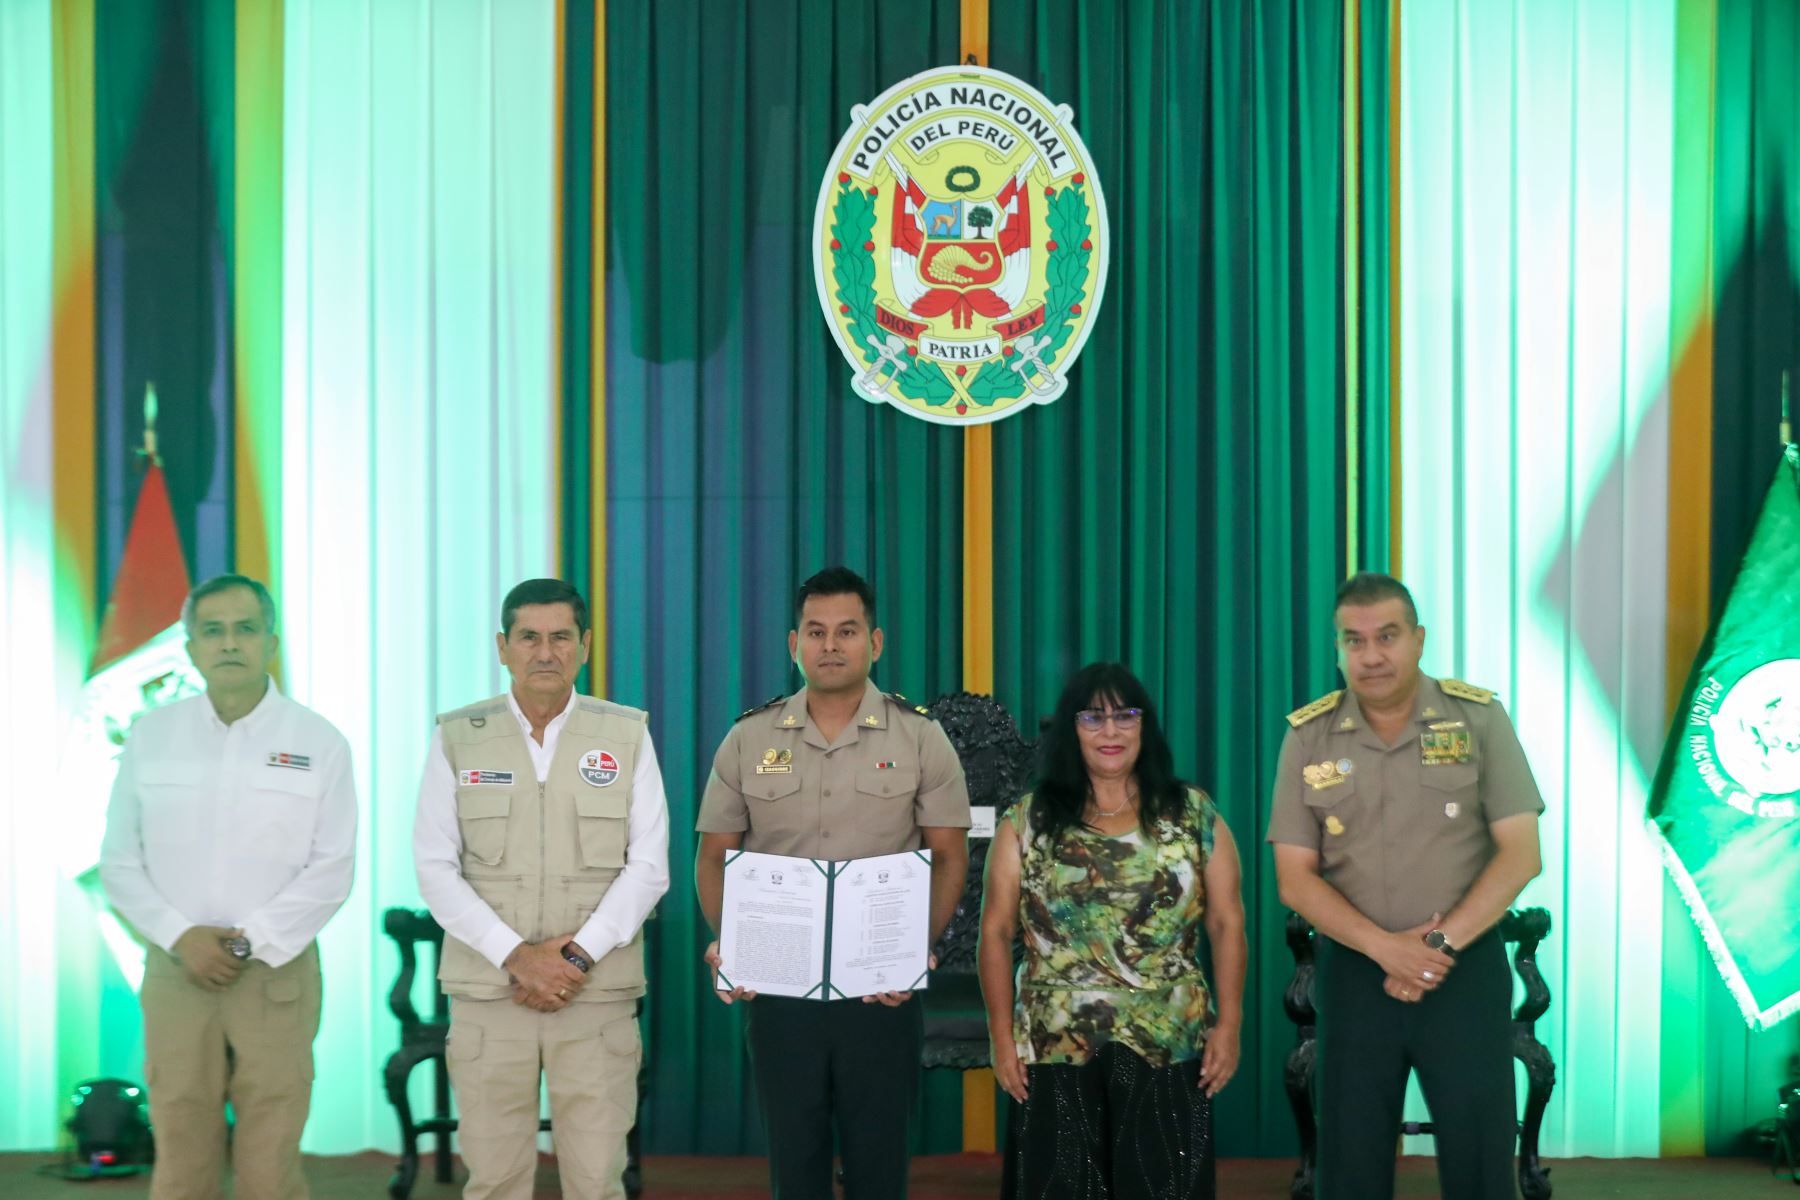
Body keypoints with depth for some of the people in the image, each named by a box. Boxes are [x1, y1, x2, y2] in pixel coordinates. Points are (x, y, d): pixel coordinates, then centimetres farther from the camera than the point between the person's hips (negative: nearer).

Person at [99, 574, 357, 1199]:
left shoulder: (319, 743, 1)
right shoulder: (151, 735, 6)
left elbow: (331, 868, -2)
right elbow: (120, 861, 6)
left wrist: (251, 941, -10)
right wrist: (181, 937, -8)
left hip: (276, 976, -1)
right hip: (177, 972, 2)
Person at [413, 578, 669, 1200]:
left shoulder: (627, 735, 4)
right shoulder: (457, 738, 4)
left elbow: (648, 866, 1)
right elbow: (436, 868, 0)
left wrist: (579, 955, -10)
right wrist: (515, 956, -10)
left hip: (598, 993, 0)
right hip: (487, 992, 0)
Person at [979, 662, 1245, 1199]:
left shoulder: (1195, 816, 6)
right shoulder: (1026, 822, 4)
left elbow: (1227, 923, 5)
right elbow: (996, 931, 4)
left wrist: (1229, 1023, -2)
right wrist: (1002, 1035, -1)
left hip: (1169, 1049, 0)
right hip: (1055, 1050, 0)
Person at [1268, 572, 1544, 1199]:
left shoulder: (1478, 718, -2)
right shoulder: (1308, 736, 1)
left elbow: (1520, 854, -5)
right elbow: (1295, 878, -2)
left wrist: (1442, 943, -15)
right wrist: (1385, 947, -15)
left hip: (1468, 967, -1)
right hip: (1354, 972, 1)